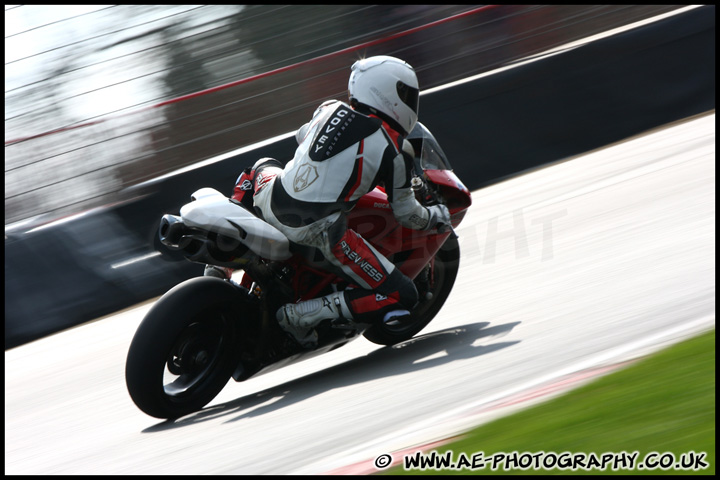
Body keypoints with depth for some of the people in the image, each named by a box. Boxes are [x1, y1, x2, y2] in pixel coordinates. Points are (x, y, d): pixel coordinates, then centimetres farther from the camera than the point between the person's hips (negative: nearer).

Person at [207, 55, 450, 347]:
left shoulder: (329, 109, 11)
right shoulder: (395, 149, -3)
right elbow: (406, 214, 4)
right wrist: (436, 216, 26)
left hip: (271, 203, 6)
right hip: (317, 231, -6)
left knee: (262, 166, 42)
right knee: (403, 299, -1)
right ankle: (302, 316, -10)